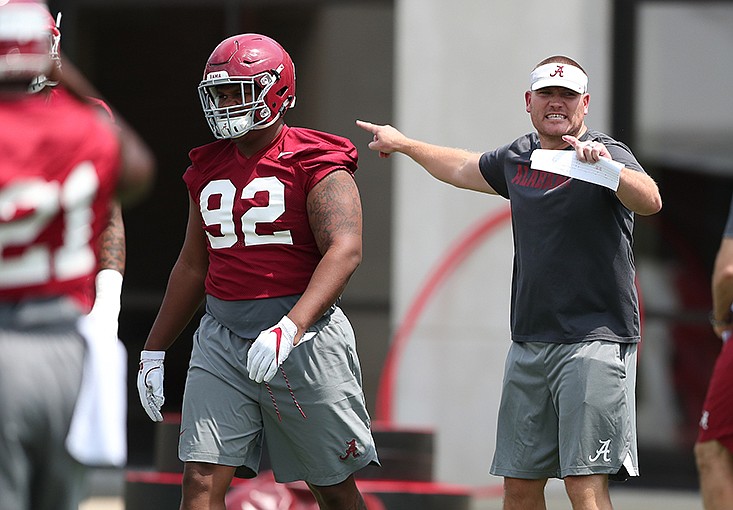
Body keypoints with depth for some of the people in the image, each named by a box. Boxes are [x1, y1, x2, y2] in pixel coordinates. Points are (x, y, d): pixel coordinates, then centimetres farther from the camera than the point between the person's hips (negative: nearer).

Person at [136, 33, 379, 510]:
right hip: (223, 341, 5)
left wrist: (291, 328, -35)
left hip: (303, 340, -5)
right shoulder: (209, 168, 11)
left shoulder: (314, 163, -9)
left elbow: (345, 250, -22)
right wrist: (153, 351, 22)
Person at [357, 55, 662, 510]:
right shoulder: (518, 158, 14)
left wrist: (607, 168, -44)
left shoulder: (608, 156, -5)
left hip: (594, 340, -7)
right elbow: (462, 169, 36)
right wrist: (401, 143, 49)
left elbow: (650, 201, -25)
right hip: (529, 343, 7)